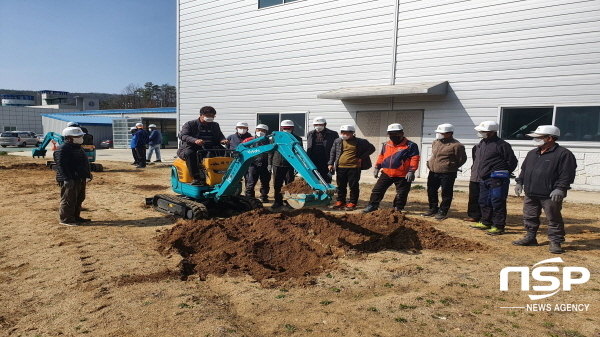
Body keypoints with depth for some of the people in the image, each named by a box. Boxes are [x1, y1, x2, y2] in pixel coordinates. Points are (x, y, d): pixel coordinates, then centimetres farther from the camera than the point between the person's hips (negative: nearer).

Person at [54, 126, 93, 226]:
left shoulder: (77, 147, 17)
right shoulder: (63, 149, -16)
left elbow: (84, 162, 26)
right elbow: (61, 165, -23)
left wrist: (88, 174, 25)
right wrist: (67, 179, -28)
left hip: (80, 179, 10)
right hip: (70, 180, -10)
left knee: (79, 199, 16)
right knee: (69, 200, -6)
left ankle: (76, 217, 27)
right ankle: (65, 219, 3)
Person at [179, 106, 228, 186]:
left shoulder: (215, 125, 22)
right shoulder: (190, 124, 5)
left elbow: (220, 136, 22)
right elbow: (183, 135, -9)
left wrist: (223, 140, -7)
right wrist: (195, 140, -31)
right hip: (192, 148, -3)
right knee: (189, 153, -39)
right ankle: (197, 178, -39)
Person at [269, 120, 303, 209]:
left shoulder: (297, 139, 3)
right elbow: (271, 151, 11)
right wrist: (270, 164, 5)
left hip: (290, 166, -2)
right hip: (277, 165, 2)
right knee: (277, 185, 7)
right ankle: (278, 201, 19)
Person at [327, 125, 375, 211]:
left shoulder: (360, 142, -1)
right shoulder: (337, 141, 10)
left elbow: (371, 148, 5)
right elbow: (332, 153, 17)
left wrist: (361, 157, -3)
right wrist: (330, 163, 7)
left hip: (354, 168, -3)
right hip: (340, 168, 4)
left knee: (353, 186, 0)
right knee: (341, 186, 10)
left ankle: (352, 203, 10)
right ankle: (340, 202, 22)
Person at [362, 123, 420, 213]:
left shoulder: (410, 145, -8)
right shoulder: (386, 145, 9)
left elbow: (414, 158, -12)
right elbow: (381, 157, 17)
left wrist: (411, 171, -19)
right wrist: (377, 168, 13)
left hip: (402, 175, -4)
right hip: (386, 173, 4)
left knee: (401, 194, 8)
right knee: (377, 189, 4)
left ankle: (399, 208, 24)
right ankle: (372, 205, 13)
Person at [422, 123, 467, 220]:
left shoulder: (456, 145, -13)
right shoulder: (435, 142, 9)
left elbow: (462, 159, -5)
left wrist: (452, 167, 1)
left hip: (447, 174, -7)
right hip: (433, 173, 7)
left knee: (446, 193, 3)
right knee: (431, 191, 14)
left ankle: (443, 211, 15)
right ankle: (433, 209, 29)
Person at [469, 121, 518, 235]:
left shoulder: (501, 145, -13)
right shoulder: (482, 143, 13)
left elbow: (512, 161, -9)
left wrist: (503, 174, -2)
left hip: (496, 179, -9)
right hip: (484, 179, 9)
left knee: (497, 203, -4)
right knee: (483, 202, 17)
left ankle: (499, 226, 4)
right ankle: (486, 222, 30)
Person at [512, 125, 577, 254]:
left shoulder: (563, 154, -8)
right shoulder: (532, 153, 15)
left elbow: (567, 174, -14)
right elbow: (524, 170, 21)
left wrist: (560, 188, -20)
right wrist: (520, 182, 13)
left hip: (551, 196, -7)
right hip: (531, 194, 7)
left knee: (554, 219, 3)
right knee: (529, 217, 14)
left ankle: (555, 242, 13)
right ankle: (530, 237, 27)